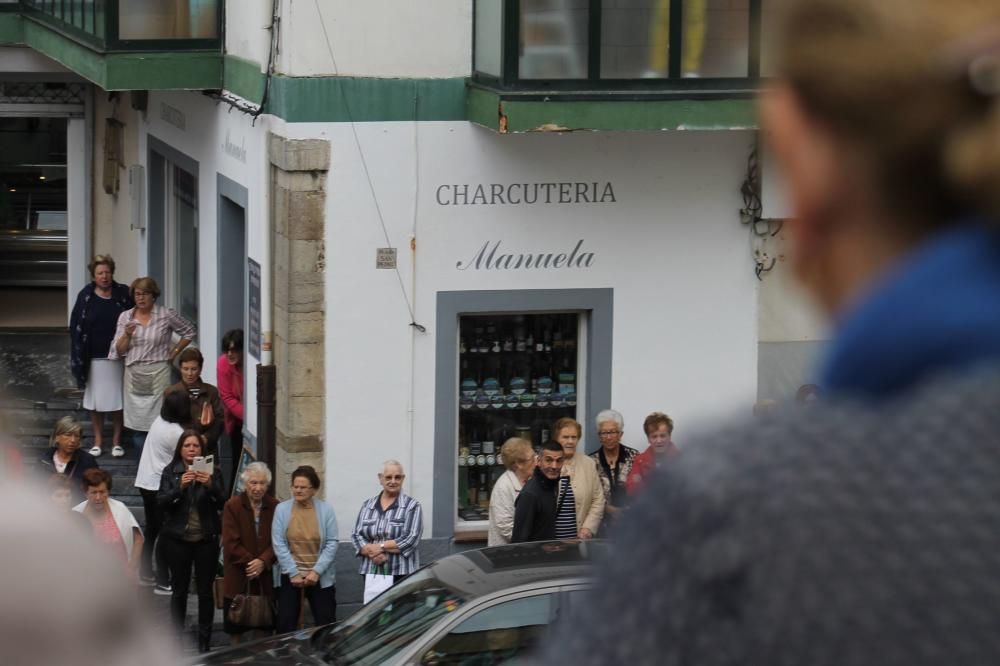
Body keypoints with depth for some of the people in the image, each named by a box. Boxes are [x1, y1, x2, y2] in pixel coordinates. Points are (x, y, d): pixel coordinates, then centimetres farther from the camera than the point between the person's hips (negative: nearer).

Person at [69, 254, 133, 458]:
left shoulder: (123, 294, -1)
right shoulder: (86, 296, -1)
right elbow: (76, 327, -1)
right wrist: (78, 357, -6)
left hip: (117, 356, -1)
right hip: (94, 357, 1)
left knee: (117, 400, 4)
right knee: (95, 402, 7)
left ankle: (116, 440, 14)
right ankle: (98, 440, 17)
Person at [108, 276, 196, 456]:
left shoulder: (166, 316, 0)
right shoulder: (125, 317, 8)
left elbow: (189, 332, 12)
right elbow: (118, 350, 7)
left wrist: (174, 352, 6)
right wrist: (127, 335, -11)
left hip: (158, 373, -3)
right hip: (133, 373, 3)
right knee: (136, 421, 2)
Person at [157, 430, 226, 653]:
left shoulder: (212, 472, 4)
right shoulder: (170, 472, 4)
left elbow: (222, 503, -3)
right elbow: (161, 502, -6)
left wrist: (210, 485, -21)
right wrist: (180, 486, -21)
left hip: (206, 540, 0)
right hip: (177, 540, 0)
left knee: (205, 591, 1)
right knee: (179, 590, 3)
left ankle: (204, 641, 6)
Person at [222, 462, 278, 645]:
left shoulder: (274, 507, 2)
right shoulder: (232, 506, -6)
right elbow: (230, 543, -10)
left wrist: (263, 562, -16)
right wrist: (250, 562, -15)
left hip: (265, 573, 2)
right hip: (237, 576, -2)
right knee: (235, 626, 6)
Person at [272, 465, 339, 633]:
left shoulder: (326, 510, -1)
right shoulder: (282, 509, -1)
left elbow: (332, 543, -3)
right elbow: (279, 544, -4)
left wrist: (317, 571, -12)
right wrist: (293, 573, -10)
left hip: (321, 578, 0)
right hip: (290, 576, 0)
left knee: (326, 624, 2)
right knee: (285, 624, 0)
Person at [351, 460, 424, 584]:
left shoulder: (411, 506, 3)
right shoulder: (368, 505, 16)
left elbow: (411, 539, -7)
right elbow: (356, 535, 9)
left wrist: (381, 546, -9)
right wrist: (371, 552, -11)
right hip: (371, 572, 3)